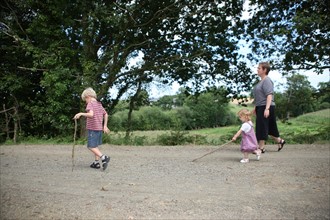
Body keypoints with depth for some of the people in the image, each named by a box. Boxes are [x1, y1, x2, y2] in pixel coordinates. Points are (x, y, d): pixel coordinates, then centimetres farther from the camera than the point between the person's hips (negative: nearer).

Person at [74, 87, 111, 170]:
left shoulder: (90, 103, -9)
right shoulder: (99, 104, 14)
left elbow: (91, 114, -27)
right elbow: (106, 115, 17)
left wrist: (81, 114, -22)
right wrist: (105, 126, 22)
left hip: (92, 128, -8)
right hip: (99, 128, 8)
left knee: (91, 146, -5)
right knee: (95, 146, 16)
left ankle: (103, 157, -18)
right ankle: (96, 162, 19)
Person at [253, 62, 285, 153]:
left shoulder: (267, 80, -12)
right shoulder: (261, 81, 17)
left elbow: (269, 95, -21)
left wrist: (267, 108, -28)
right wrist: (255, 107, 24)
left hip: (265, 107, -9)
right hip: (260, 107, 9)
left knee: (262, 127, -4)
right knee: (270, 127, 16)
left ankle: (261, 147, 4)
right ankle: (280, 141, 30)